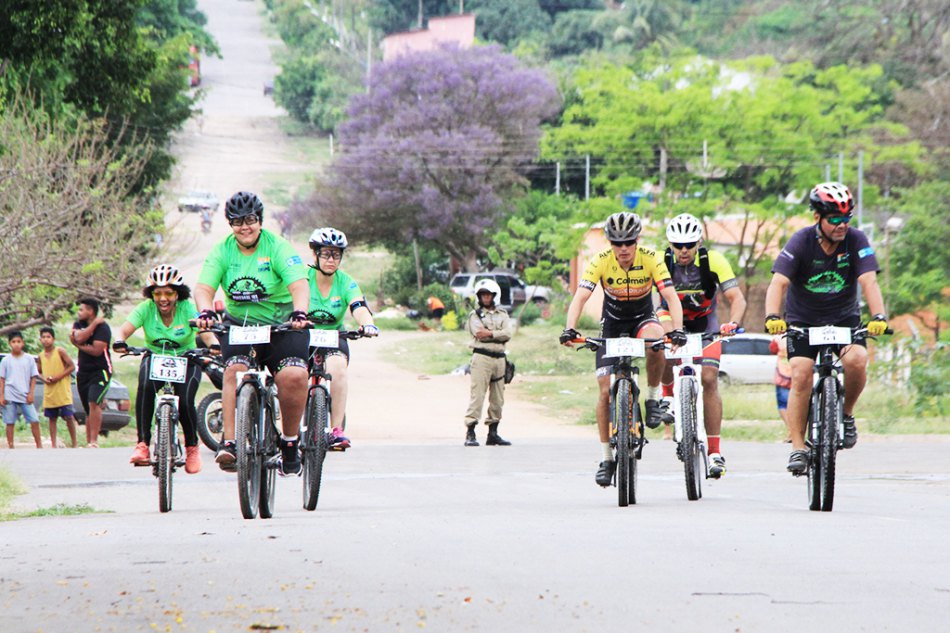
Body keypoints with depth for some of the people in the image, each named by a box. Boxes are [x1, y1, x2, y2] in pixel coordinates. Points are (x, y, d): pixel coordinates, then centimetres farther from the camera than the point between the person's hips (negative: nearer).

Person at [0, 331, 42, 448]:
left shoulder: (29, 359, 4)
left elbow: (33, 377, 6)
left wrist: (31, 393, -2)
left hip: (25, 396, 0)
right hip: (10, 397, 0)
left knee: (34, 420, -6)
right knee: (10, 422, 2)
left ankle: (39, 445, 2)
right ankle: (11, 447, 7)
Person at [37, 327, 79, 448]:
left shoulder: (60, 352, -6)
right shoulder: (41, 356, 7)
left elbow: (72, 366, -7)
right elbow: (38, 372, 18)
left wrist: (58, 377, -15)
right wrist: (43, 379, -4)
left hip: (63, 391, -5)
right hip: (49, 392, 5)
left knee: (69, 417, -6)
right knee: (52, 419, 6)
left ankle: (74, 443, 3)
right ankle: (53, 445, 10)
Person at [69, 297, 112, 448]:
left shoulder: (102, 327, -9)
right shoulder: (78, 325, 10)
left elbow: (97, 350, -18)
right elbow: (79, 338, -13)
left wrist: (79, 345, -8)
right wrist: (94, 324, -13)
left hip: (100, 371, -6)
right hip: (83, 372, 6)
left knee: (94, 403, -22)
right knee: (89, 409, 9)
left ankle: (94, 441, -26)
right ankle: (88, 441, 13)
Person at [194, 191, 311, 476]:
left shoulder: (278, 248, -10)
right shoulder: (222, 252, -2)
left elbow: (299, 285, -22)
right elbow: (204, 288, -13)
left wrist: (299, 314, -42)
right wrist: (205, 312, -35)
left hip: (281, 324, -2)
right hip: (239, 322, 2)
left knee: (294, 376, -24)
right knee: (235, 370, -26)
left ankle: (290, 442, -4)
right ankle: (229, 443, -32)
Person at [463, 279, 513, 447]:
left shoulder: (502, 314, 15)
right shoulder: (475, 315, 5)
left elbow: (507, 334, -1)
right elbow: (479, 334, -10)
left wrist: (490, 333, -10)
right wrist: (498, 334, -4)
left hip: (499, 357, 4)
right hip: (481, 356, -4)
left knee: (498, 397, 6)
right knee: (477, 394, -11)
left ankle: (493, 432, 14)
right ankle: (470, 433, -12)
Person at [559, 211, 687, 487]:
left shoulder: (651, 259, -21)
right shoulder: (601, 262, -20)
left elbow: (671, 297, -26)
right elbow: (580, 297, -28)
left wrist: (677, 330, -43)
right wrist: (570, 329, -45)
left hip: (643, 318, -1)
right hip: (612, 323, 1)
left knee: (655, 344, -38)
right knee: (606, 390, -9)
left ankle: (654, 396, -11)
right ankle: (606, 458, 1)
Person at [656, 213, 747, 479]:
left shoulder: (714, 261, -23)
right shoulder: (661, 262, -21)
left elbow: (737, 298, -27)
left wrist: (733, 322, -47)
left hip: (705, 323, 0)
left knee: (709, 378, -15)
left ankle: (715, 452, -12)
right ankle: (668, 394, -7)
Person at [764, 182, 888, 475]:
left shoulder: (856, 241, -13)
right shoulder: (801, 242, -17)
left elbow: (868, 281, -23)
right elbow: (778, 282, -27)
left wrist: (878, 316, -41)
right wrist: (772, 317, -45)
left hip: (844, 318, 1)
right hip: (803, 321, -1)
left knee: (856, 360, -26)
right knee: (801, 376, -18)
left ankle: (846, 413, 1)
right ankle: (798, 447, -10)